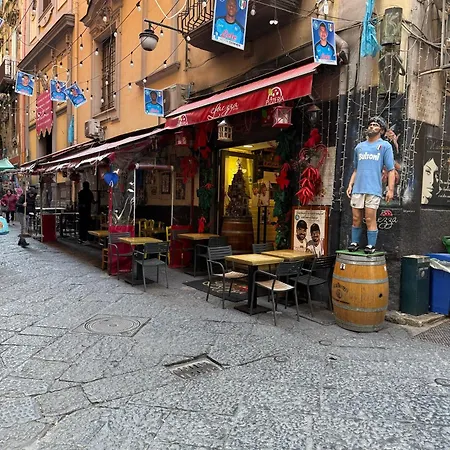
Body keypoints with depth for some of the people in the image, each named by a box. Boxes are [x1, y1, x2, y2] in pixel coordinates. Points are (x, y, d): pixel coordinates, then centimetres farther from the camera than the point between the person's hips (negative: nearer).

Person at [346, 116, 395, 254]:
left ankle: (371, 245, 3)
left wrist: (390, 189, -8)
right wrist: (350, 185, 12)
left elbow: (391, 170, 2)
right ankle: (355, 243, 14)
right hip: (357, 188, 4)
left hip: (373, 189, -4)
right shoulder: (359, 146, 19)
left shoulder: (385, 146, 7)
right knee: (356, 218, 5)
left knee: (370, 219, -5)